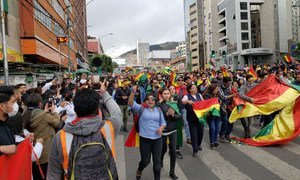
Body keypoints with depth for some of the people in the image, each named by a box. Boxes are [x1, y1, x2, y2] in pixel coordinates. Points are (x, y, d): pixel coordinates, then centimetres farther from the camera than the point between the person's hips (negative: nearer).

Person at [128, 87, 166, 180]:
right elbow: (130, 103, -17)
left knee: (157, 161, 9)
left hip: (157, 139, 3)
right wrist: (133, 92, -31)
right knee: (145, 161, 7)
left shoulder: (158, 110, 9)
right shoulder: (141, 109, -2)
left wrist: (161, 127, -7)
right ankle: (139, 171, 41)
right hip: (145, 139, -3)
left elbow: (163, 122, 15)